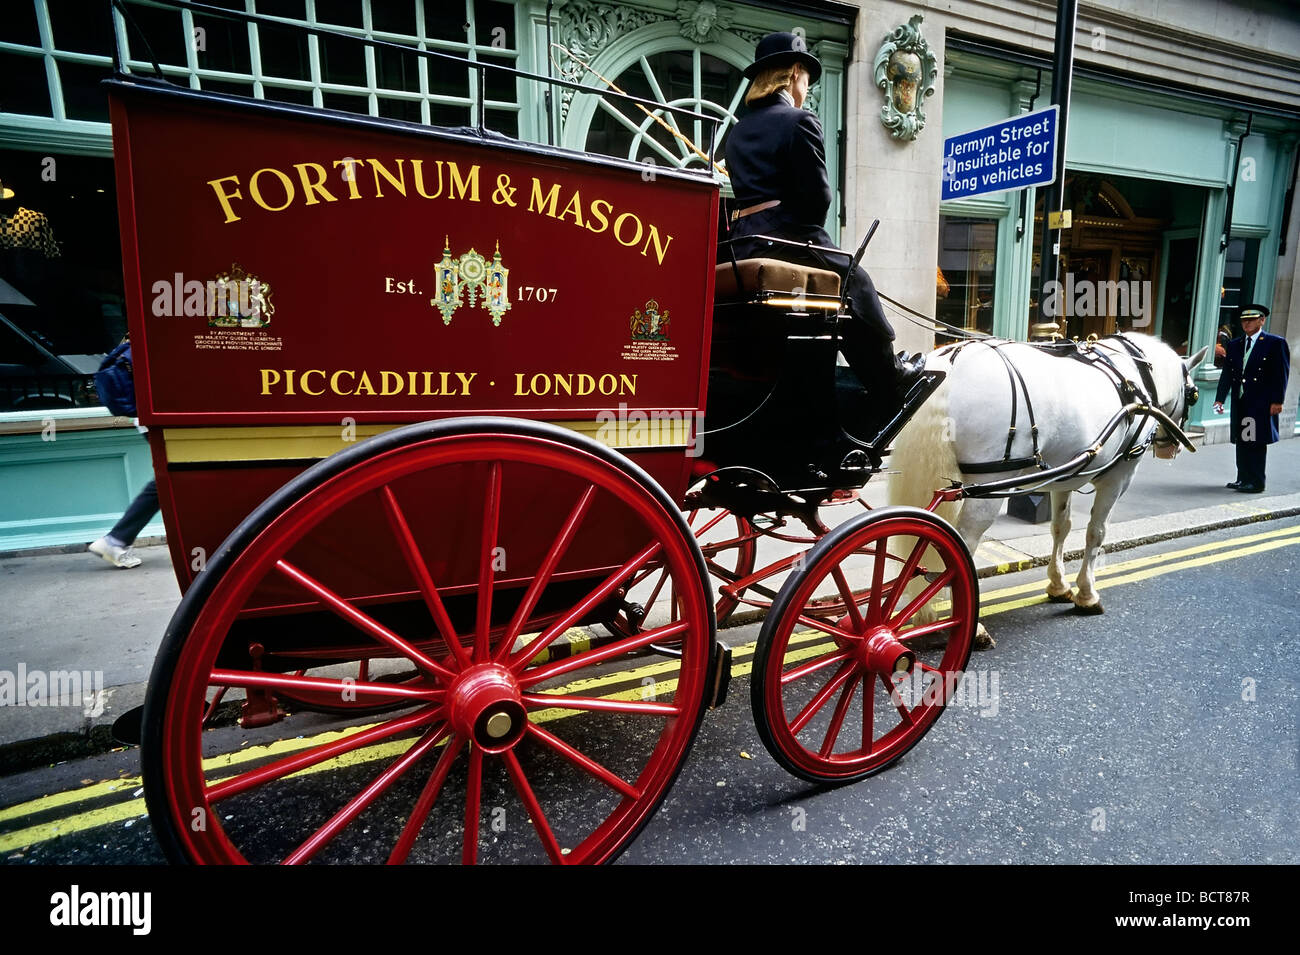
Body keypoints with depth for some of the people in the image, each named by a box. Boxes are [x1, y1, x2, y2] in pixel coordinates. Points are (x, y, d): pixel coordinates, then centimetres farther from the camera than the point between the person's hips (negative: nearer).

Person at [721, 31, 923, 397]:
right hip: (786, 237, -7)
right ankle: (889, 374, 20)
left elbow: (749, 191, 16)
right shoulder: (800, 120, -4)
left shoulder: (739, 131, 18)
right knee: (855, 283, 11)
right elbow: (818, 195, -10)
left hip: (741, 242, 7)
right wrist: (809, 233, 9)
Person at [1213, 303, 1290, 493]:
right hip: (1240, 402, 5)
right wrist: (1219, 399, 1)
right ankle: (1243, 479, 19)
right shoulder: (1233, 345, 14)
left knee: (1257, 442, -5)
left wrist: (1277, 401, -11)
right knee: (1241, 442, 10)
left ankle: (1256, 482, 1)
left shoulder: (1276, 343, -1)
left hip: (1262, 403, -5)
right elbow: (1227, 374, 11)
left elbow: (1282, 374, -4)